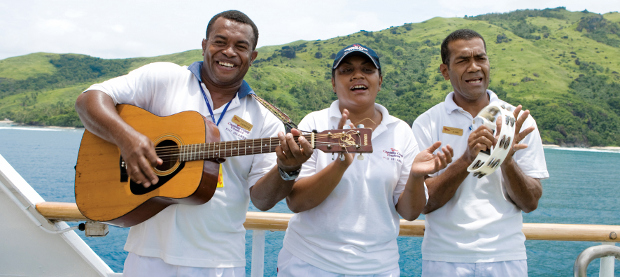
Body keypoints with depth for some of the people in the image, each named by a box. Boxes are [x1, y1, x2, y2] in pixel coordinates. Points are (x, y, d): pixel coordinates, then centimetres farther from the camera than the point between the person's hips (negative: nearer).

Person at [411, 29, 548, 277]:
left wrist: (507, 161, -19)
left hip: (506, 257, 2)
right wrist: (467, 159, -23)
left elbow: (530, 203, -1)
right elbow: (423, 203, -10)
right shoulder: (426, 123, -4)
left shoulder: (518, 122, 1)